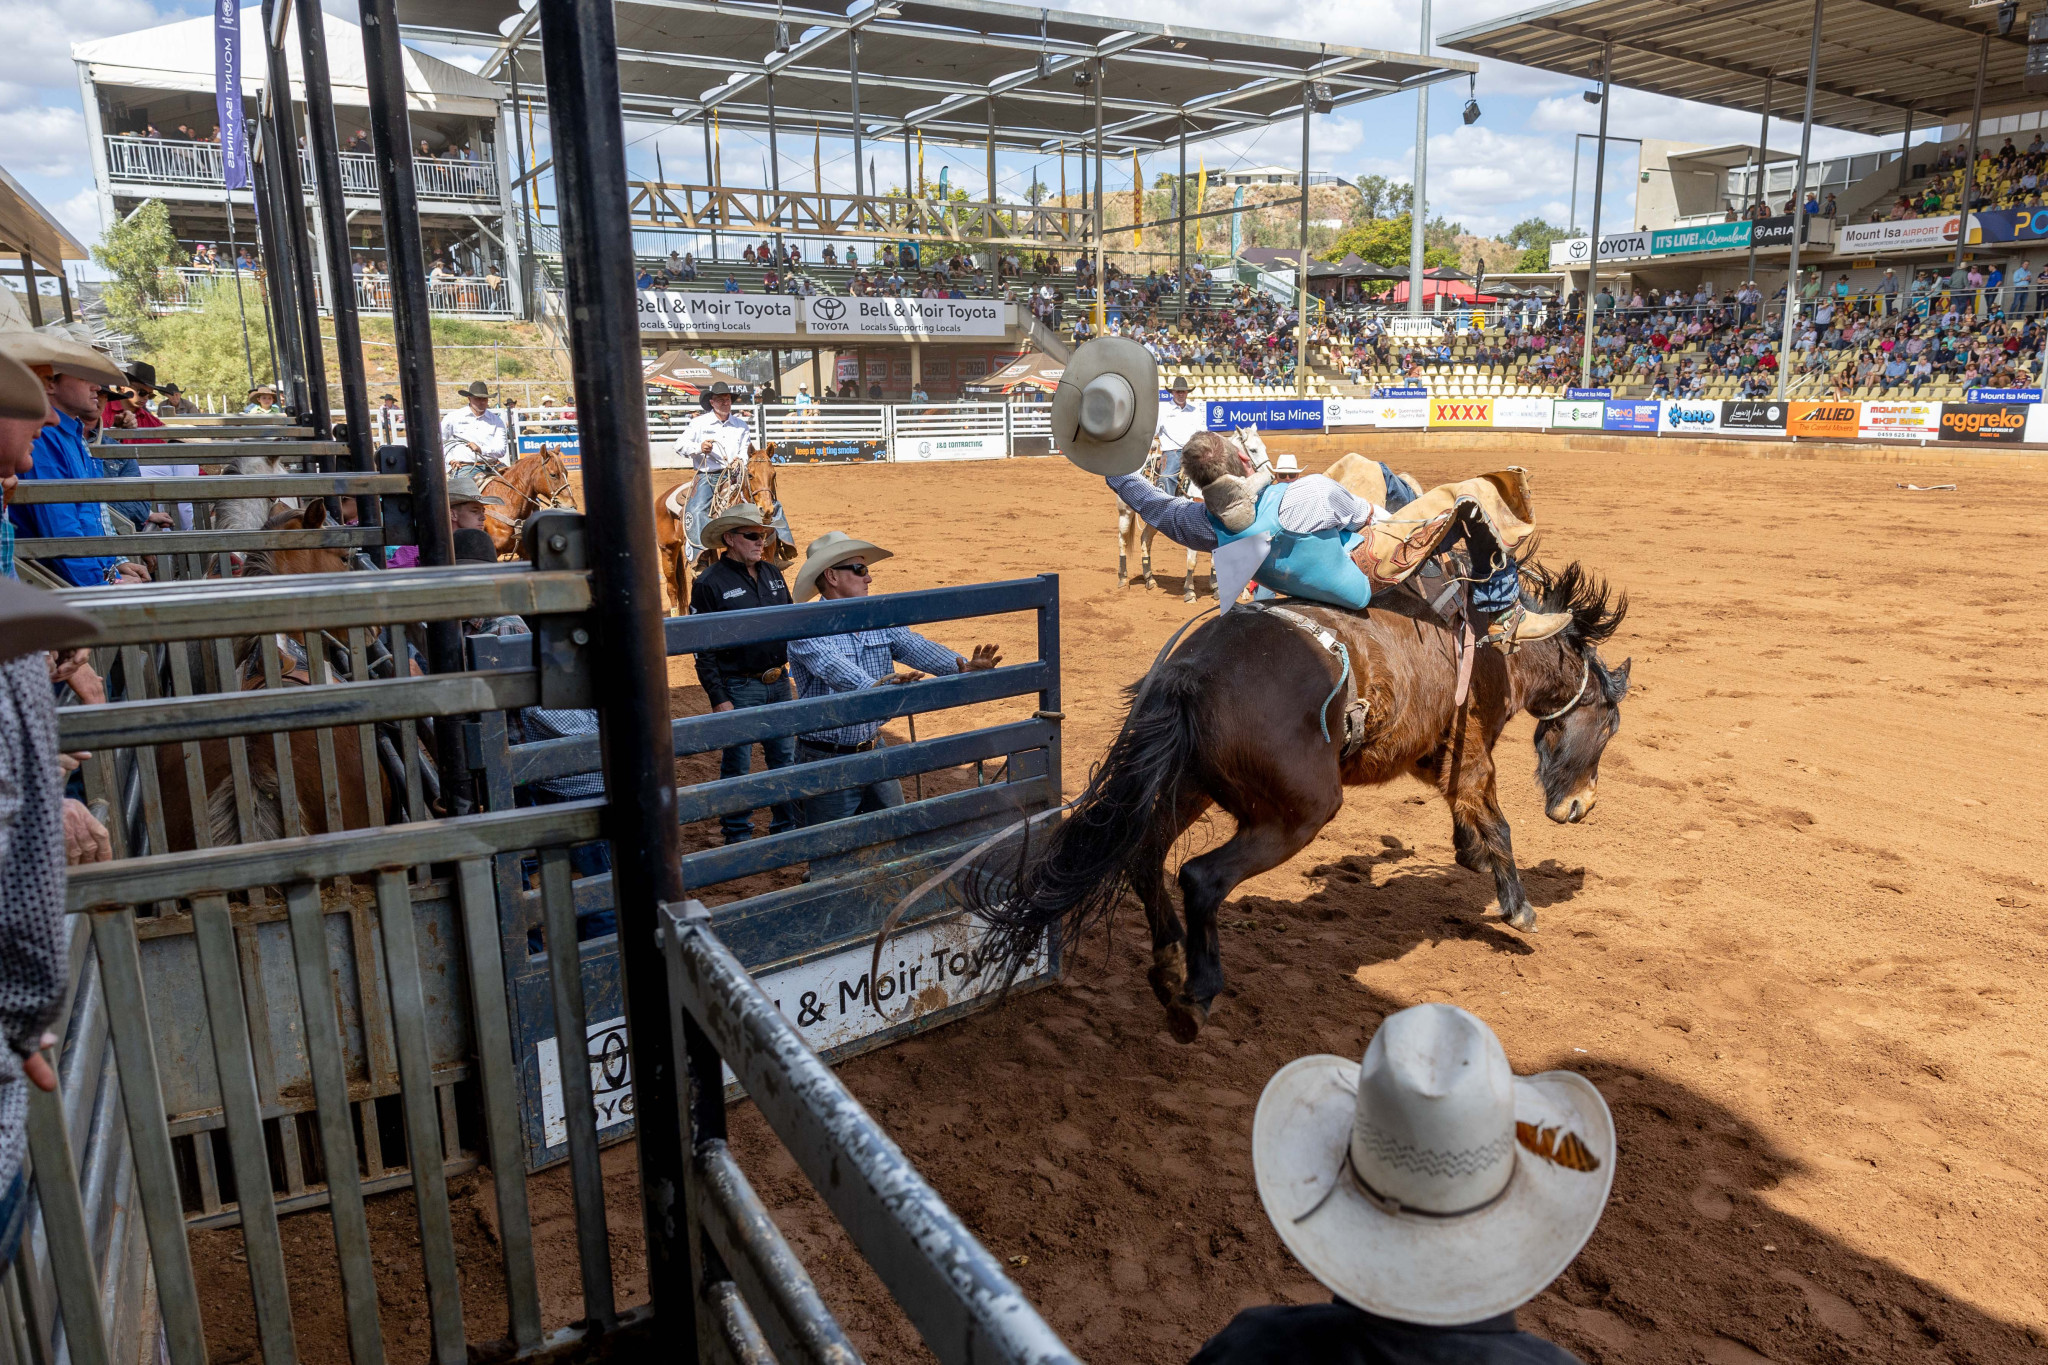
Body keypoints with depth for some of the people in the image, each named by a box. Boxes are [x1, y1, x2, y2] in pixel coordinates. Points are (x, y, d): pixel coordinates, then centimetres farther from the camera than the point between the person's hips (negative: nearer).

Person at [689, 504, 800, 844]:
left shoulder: (773, 574, 8)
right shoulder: (709, 583, -10)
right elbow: (704, 650, -11)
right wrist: (718, 699, -15)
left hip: (779, 683, 6)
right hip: (737, 688, -6)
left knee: (786, 759, 13)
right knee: (737, 766, 6)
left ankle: (787, 828, 27)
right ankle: (737, 836, 21)